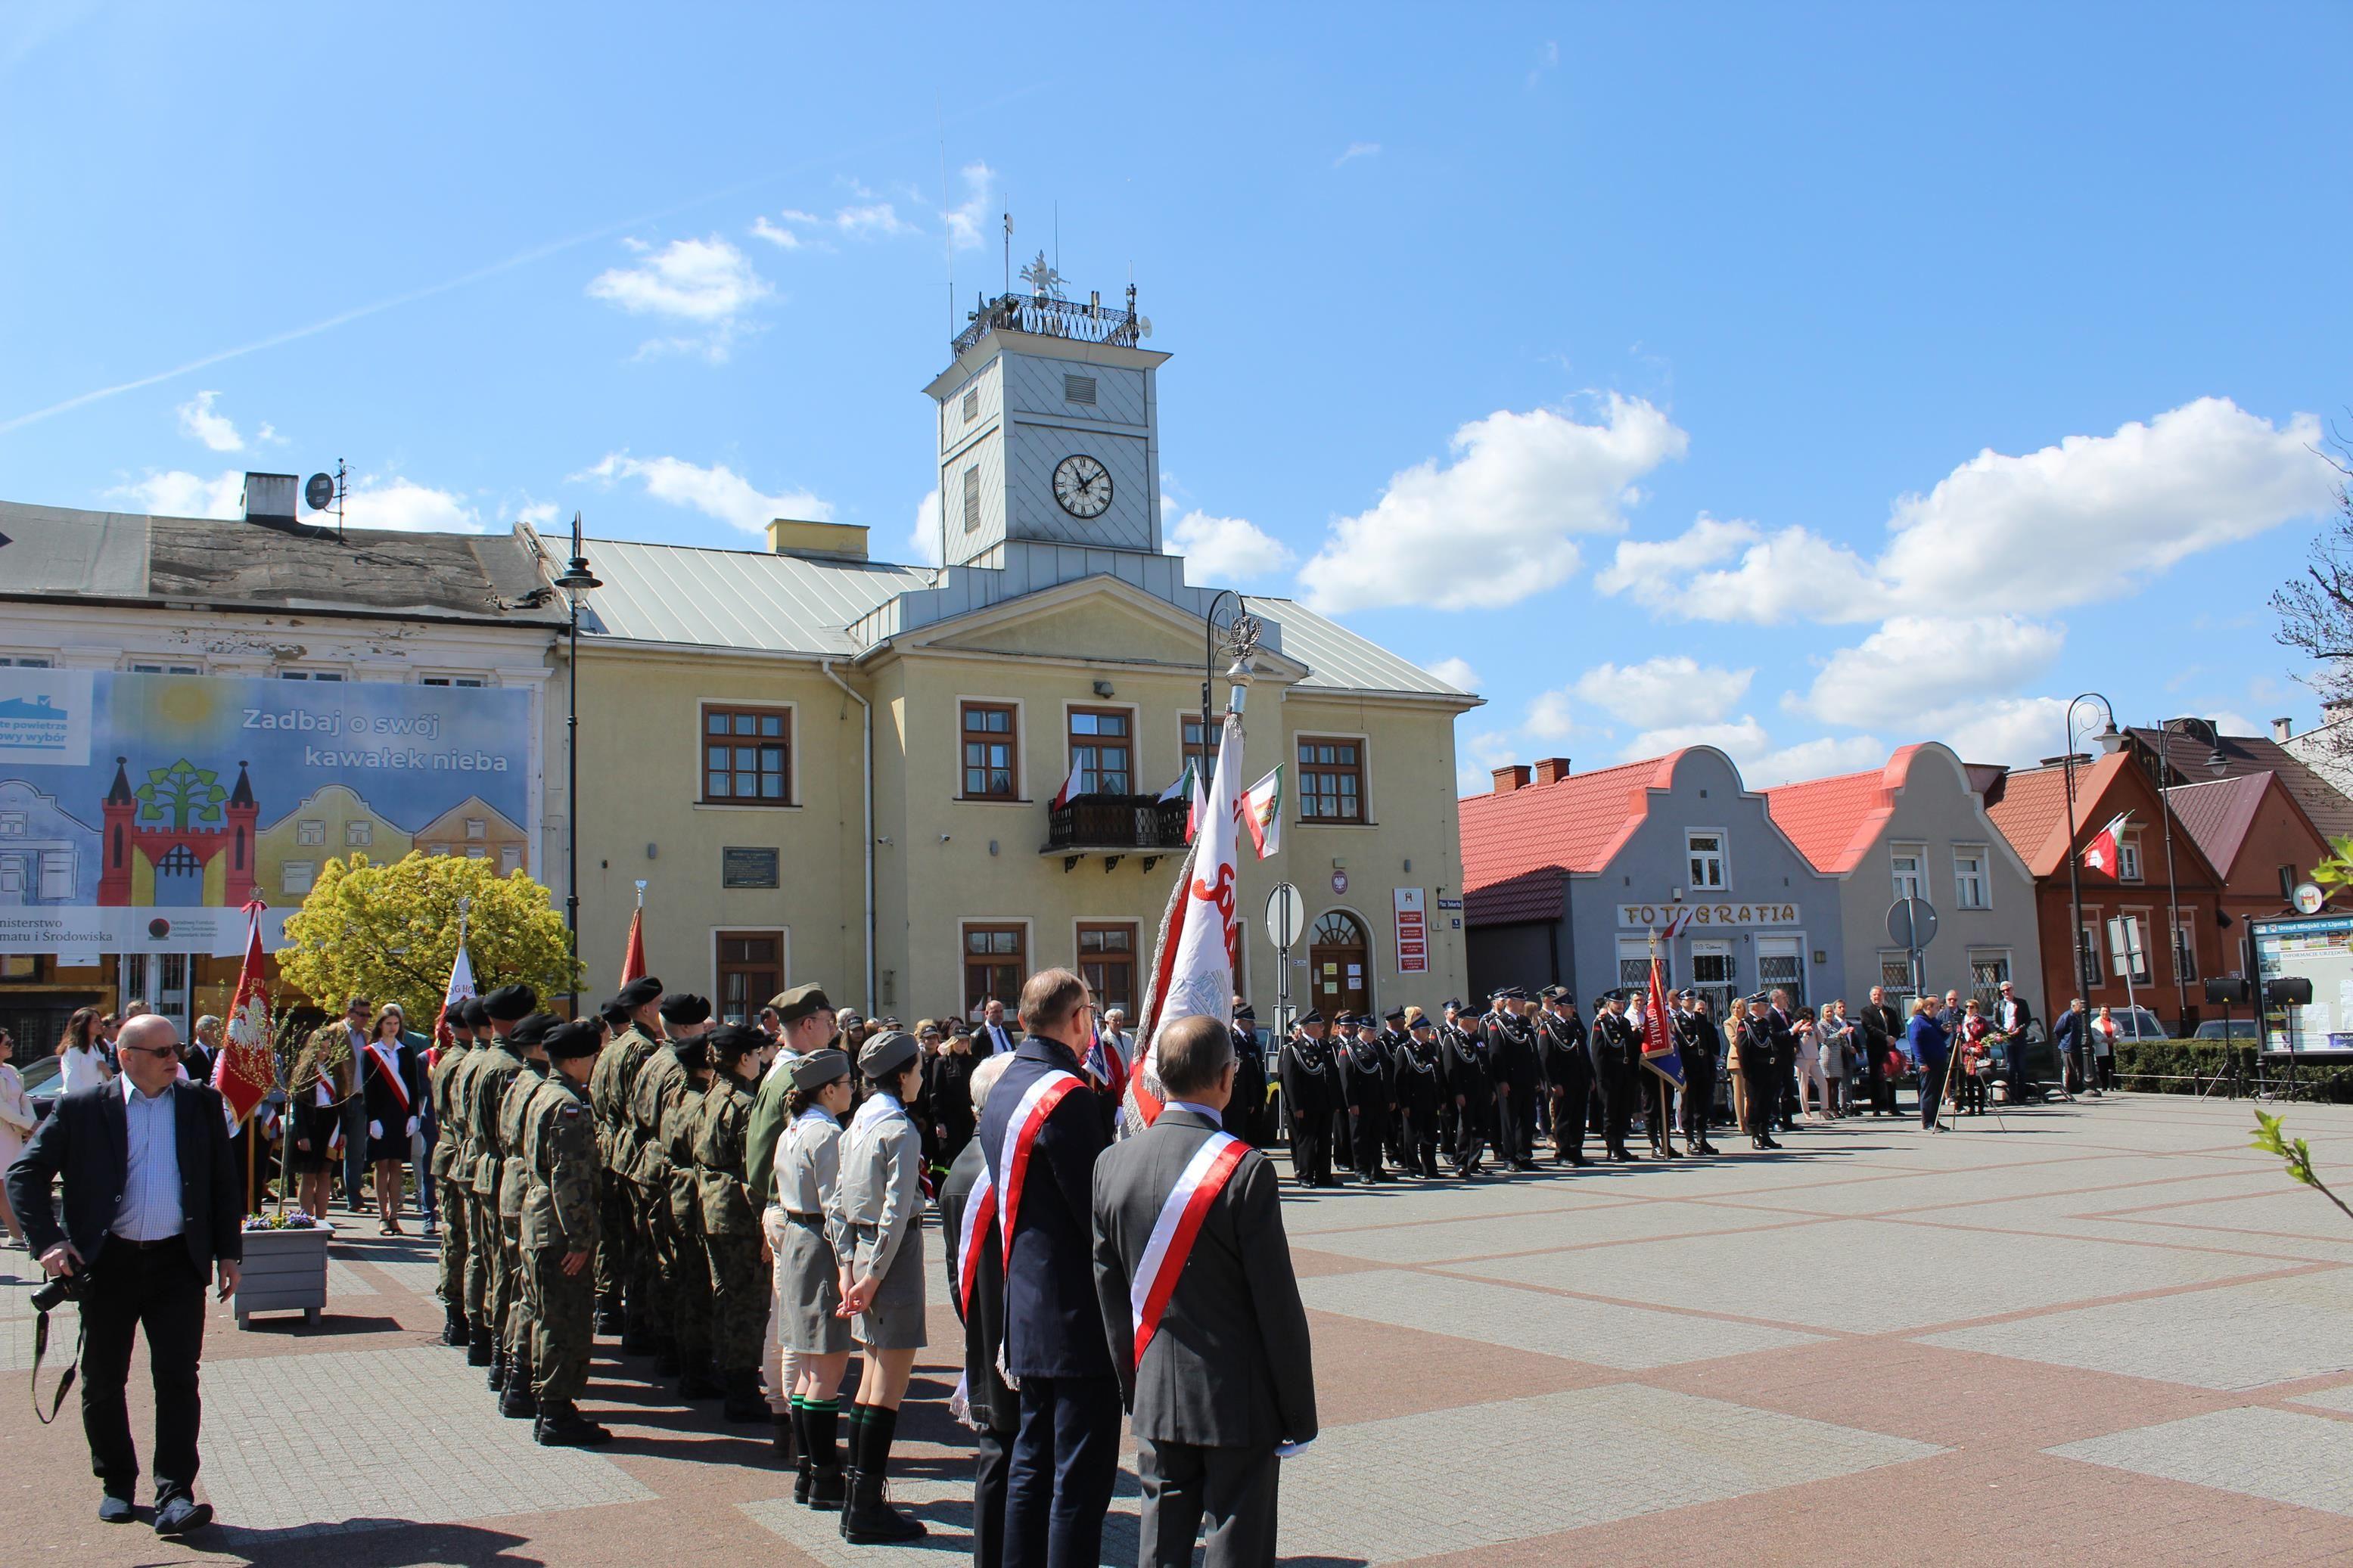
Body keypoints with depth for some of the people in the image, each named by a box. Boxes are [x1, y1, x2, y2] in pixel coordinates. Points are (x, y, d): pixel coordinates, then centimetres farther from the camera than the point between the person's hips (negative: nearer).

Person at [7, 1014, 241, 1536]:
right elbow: (25, 1174, 2)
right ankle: (117, 1484, 28)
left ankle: (175, 1495, -4)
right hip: (108, 1263, 0)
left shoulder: (202, 1103, 5)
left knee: (178, 1378, -5)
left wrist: (228, 1252, 6)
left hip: (178, 1263, 0)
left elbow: (224, 1181, 9)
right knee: (103, 1381, 11)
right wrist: (48, 1240, -9)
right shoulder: (83, 1108, -1)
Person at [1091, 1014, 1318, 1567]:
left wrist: (1133, 1387, 17)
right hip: (1239, 1402, -5)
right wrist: (1299, 1413, -4)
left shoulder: (1112, 1163, -2)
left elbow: (1109, 1290, 6)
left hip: (1156, 1402, 5)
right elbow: (1277, 1302, -13)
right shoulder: (1244, 1169, -17)